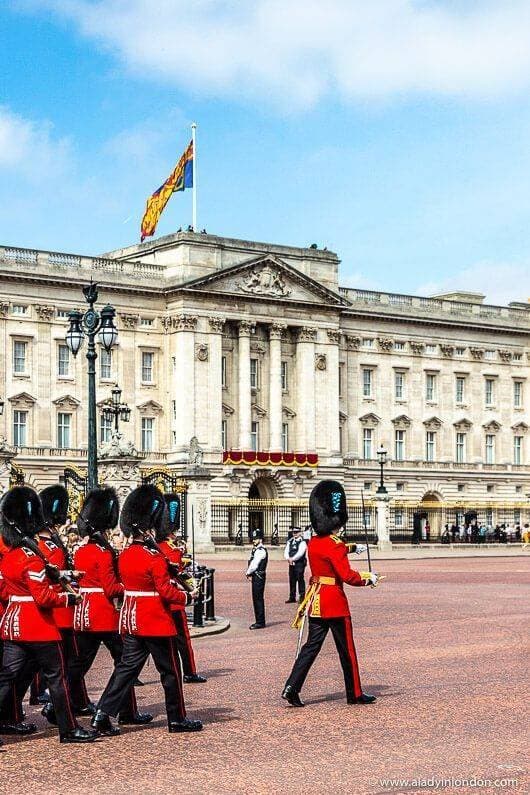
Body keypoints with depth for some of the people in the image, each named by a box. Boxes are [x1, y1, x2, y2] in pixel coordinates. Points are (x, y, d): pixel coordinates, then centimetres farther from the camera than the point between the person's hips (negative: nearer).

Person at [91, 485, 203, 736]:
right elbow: (165, 591, -19)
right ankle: (177, 719, 15)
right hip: (157, 621, -7)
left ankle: (103, 715, 1)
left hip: (131, 620, 7)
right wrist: (187, 597, -3)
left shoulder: (124, 555, 6)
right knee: (170, 670, 6)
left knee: (127, 667, 10)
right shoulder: (154, 557, -17)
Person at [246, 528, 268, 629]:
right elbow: (251, 563, 17)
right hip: (256, 577, 10)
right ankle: (259, 622, 20)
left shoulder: (261, 551, -16)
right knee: (256, 599, 13)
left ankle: (260, 623, -3)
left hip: (259, 577, -10)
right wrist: (250, 573, 3)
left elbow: (254, 564, -19)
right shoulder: (255, 549, 15)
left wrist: (248, 573, -6)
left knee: (258, 599, -7)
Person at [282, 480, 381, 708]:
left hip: (315, 601, 7)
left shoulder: (313, 543, 7)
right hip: (335, 602, -7)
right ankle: (355, 694, 16)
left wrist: (351, 548, 36)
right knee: (347, 649, 5)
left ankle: (292, 688, -2)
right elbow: (347, 576, -20)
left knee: (312, 645, 9)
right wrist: (368, 578, -5)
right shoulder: (335, 545, -17)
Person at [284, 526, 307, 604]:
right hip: (291, 564, 6)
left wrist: (292, 559, -15)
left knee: (300, 579, -5)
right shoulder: (290, 542, 13)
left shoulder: (302, 542, -6)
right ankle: (292, 597, 17)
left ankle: (302, 597, 0)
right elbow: (286, 552, 6)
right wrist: (288, 558, -13)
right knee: (292, 580, 10)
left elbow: (300, 553, -16)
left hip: (300, 563, -6)